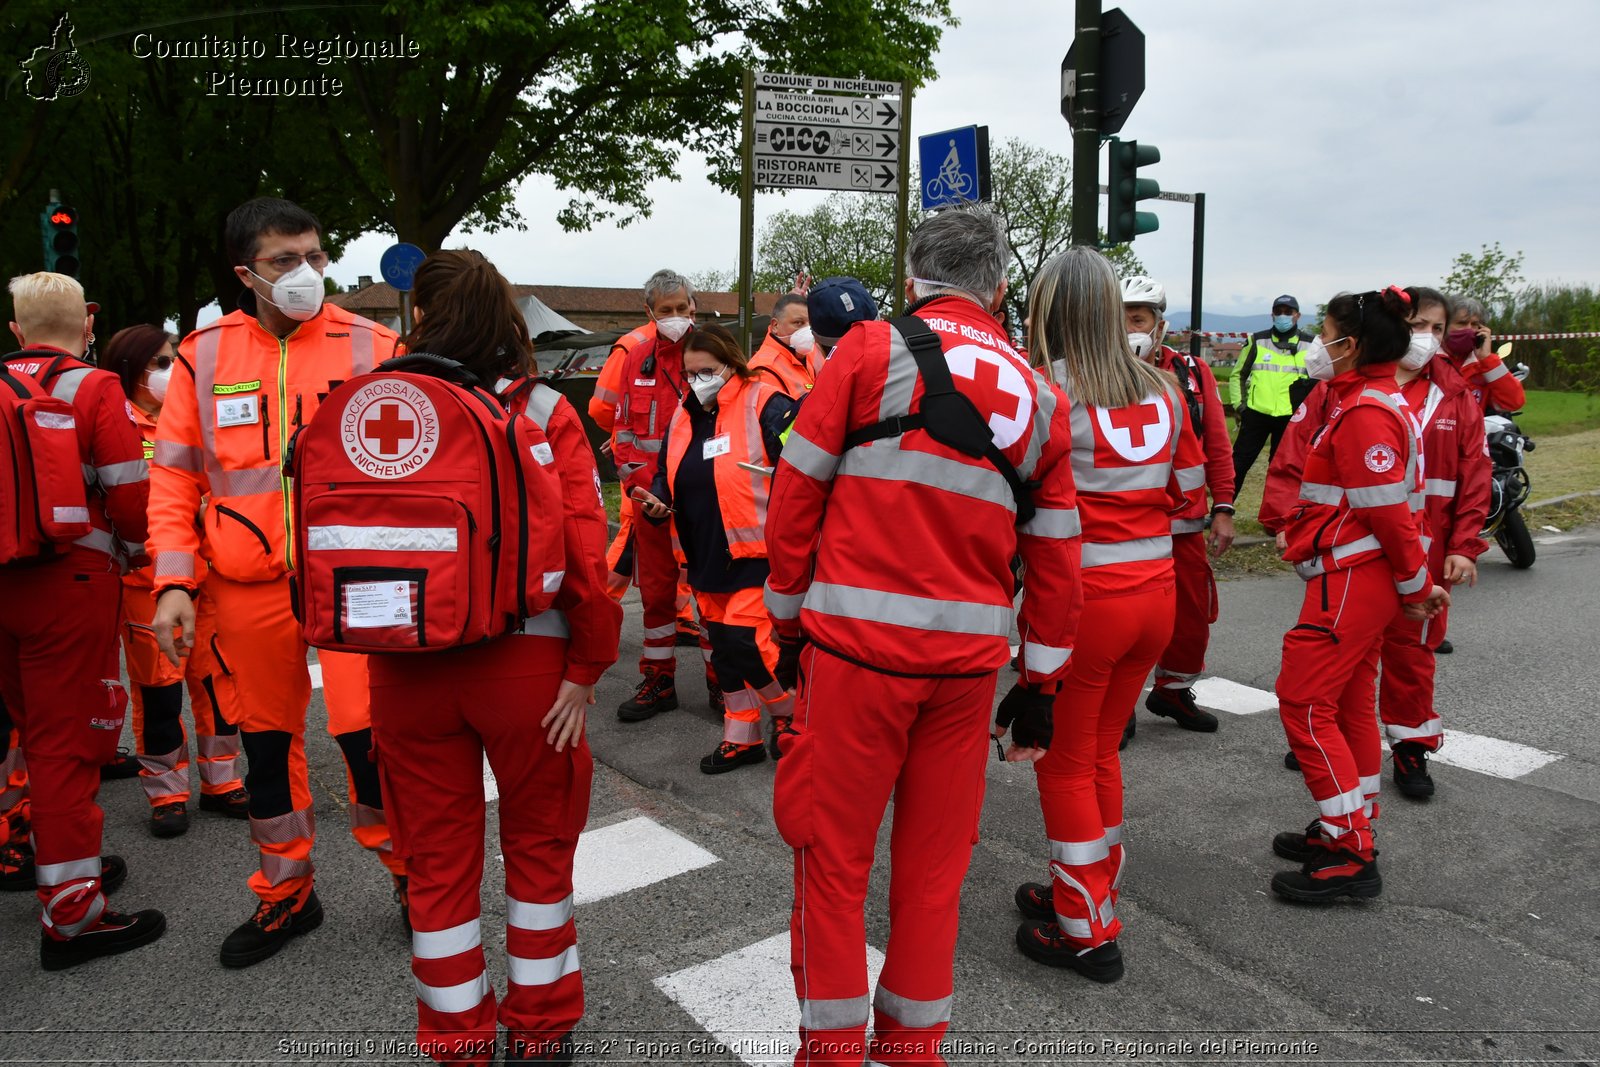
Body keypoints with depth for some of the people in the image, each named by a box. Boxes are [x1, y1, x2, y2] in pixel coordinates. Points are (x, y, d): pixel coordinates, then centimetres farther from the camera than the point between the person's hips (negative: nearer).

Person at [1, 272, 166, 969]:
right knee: (67, 740, -1)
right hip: (71, 584, -6)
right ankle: (71, 916, 5)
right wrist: (128, 551, 6)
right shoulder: (94, 390, -8)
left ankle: (57, 859, 35)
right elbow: (131, 495, -13)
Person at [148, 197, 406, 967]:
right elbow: (173, 475, 6)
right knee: (265, 741, 14)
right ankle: (285, 894, 33)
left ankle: (411, 876, 18)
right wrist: (173, 581, -2)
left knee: (367, 735, -6)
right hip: (248, 586, 3)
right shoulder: (204, 356, 4)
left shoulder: (370, 348, -2)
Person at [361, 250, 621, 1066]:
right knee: (539, 843, 18)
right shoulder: (544, 413, -7)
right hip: (525, 656, -1)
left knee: (438, 855, 17)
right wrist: (588, 665, -4)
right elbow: (585, 550, -13)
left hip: (405, 662, 2)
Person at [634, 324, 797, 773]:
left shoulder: (764, 405, -11)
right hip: (705, 557, 8)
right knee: (723, 647, 13)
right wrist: (658, 501, -1)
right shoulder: (684, 416, 11)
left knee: (745, 641, -11)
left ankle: (789, 713, 17)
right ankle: (742, 737, 27)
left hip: (755, 551, -7)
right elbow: (667, 475, 21)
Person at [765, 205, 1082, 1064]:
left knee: (833, 851, 10)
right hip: (969, 658, 4)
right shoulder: (1039, 397, 10)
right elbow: (1054, 561, 11)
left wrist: (789, 619, 9)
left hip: (856, 642, -4)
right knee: (935, 858, 16)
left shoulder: (869, 350, -1)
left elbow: (795, 496, -3)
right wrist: (1041, 684, 18)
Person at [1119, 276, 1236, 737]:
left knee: (1193, 615, 14)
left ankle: (1173, 690, 38)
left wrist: (1222, 509, 4)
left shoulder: (1194, 373, 4)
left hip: (1185, 524, 4)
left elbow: (1217, 446, 7)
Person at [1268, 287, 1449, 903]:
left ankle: (1351, 857, -1)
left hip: (1351, 578, -11)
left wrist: (1415, 587, -10)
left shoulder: (1363, 414, -19)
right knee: (1346, 702, 16)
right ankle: (1350, 832, 28)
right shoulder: (1377, 402, 15)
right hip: (1368, 578, 11)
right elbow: (1391, 508, 16)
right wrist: (1413, 582, 17)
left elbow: (1389, 511, -21)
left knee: (1304, 701, -7)